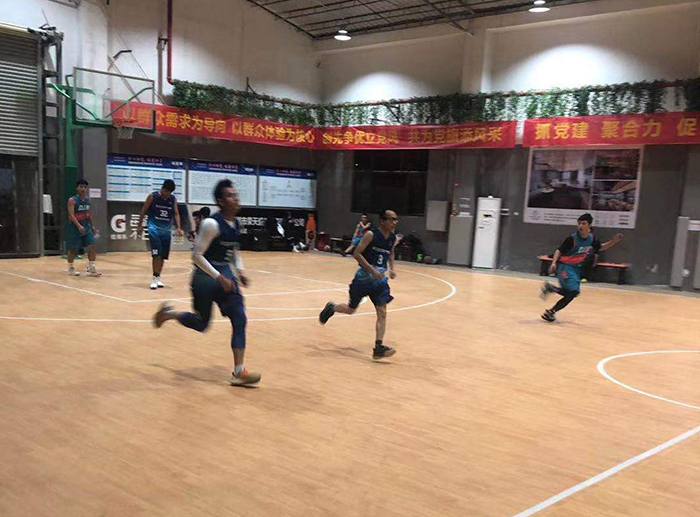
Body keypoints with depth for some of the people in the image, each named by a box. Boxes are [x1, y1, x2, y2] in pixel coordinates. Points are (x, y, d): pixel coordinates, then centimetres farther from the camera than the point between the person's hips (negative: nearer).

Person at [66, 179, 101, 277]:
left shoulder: (87, 199, 7)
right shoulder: (72, 200, -12)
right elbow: (71, 215, -21)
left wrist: (92, 226, 18)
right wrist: (79, 226, -33)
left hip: (86, 226, 5)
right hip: (75, 227, -5)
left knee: (92, 247, -5)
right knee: (73, 249, 5)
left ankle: (90, 268, 1)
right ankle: (70, 268, 23)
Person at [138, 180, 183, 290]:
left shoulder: (173, 199, 4)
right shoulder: (152, 196, -6)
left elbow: (176, 214, 6)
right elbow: (143, 211, 0)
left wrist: (178, 227, -7)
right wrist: (140, 225, -2)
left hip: (166, 230, 4)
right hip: (154, 228, -4)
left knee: (163, 256, 7)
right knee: (156, 254, -13)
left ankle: (158, 277, 19)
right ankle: (155, 278, -8)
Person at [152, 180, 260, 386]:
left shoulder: (236, 224, 4)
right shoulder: (212, 224, -20)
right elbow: (196, 255, -19)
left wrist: (239, 271, 5)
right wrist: (219, 277, -23)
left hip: (225, 275, 7)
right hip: (206, 276, -6)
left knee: (239, 320, -6)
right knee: (201, 324, 10)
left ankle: (238, 372, -2)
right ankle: (167, 312, 40)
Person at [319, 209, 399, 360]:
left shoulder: (393, 238, 2)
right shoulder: (371, 235, -17)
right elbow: (356, 254, -20)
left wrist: (391, 268, 7)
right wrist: (372, 270, -26)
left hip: (380, 280, 5)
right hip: (363, 278, -5)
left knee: (382, 313, -8)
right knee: (351, 309, 12)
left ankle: (378, 347, -8)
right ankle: (331, 308, 42)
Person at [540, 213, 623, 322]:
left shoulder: (591, 238, 0)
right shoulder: (572, 238, -18)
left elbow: (600, 248, 18)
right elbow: (559, 251, -15)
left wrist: (613, 242, 5)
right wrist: (554, 263, -29)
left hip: (577, 268, 7)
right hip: (565, 266, -7)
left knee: (571, 293, 10)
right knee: (573, 292, -17)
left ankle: (549, 288, 27)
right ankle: (551, 312, -6)